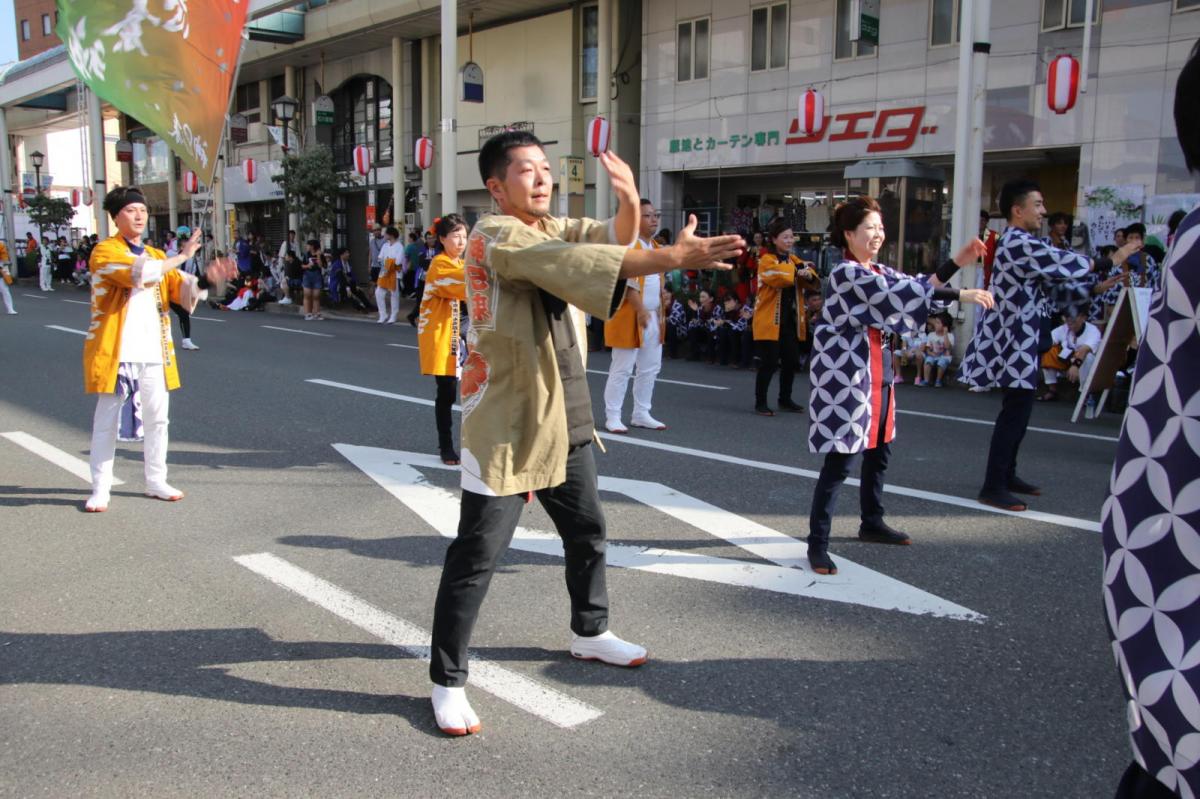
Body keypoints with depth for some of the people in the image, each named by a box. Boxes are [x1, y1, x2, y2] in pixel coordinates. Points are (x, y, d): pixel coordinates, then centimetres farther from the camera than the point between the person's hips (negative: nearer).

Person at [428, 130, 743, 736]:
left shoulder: (554, 228, 12)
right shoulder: (495, 236, -16)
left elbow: (612, 239, 0)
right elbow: (578, 262, -30)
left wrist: (629, 199, -23)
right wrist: (674, 257, -37)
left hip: (566, 419, 9)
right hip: (506, 423, -8)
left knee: (587, 532, 21)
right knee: (476, 555, -3)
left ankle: (589, 632, 43)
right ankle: (447, 680, 11)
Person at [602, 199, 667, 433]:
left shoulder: (655, 247, 16)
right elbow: (627, 283, -20)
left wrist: (661, 313, 14)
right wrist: (641, 311, -23)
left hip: (653, 317, 9)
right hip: (630, 317, -9)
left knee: (650, 368, 12)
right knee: (622, 369, -4)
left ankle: (641, 414, 22)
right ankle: (612, 417, 4)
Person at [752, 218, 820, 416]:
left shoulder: (794, 260, 13)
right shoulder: (766, 260, -7)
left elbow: (814, 285, 6)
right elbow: (780, 276, -27)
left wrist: (808, 276, -15)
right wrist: (798, 269, -16)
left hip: (791, 321, 7)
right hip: (770, 321, -7)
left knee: (792, 361, 10)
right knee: (769, 362, -6)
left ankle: (785, 399, 26)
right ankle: (760, 402, 6)